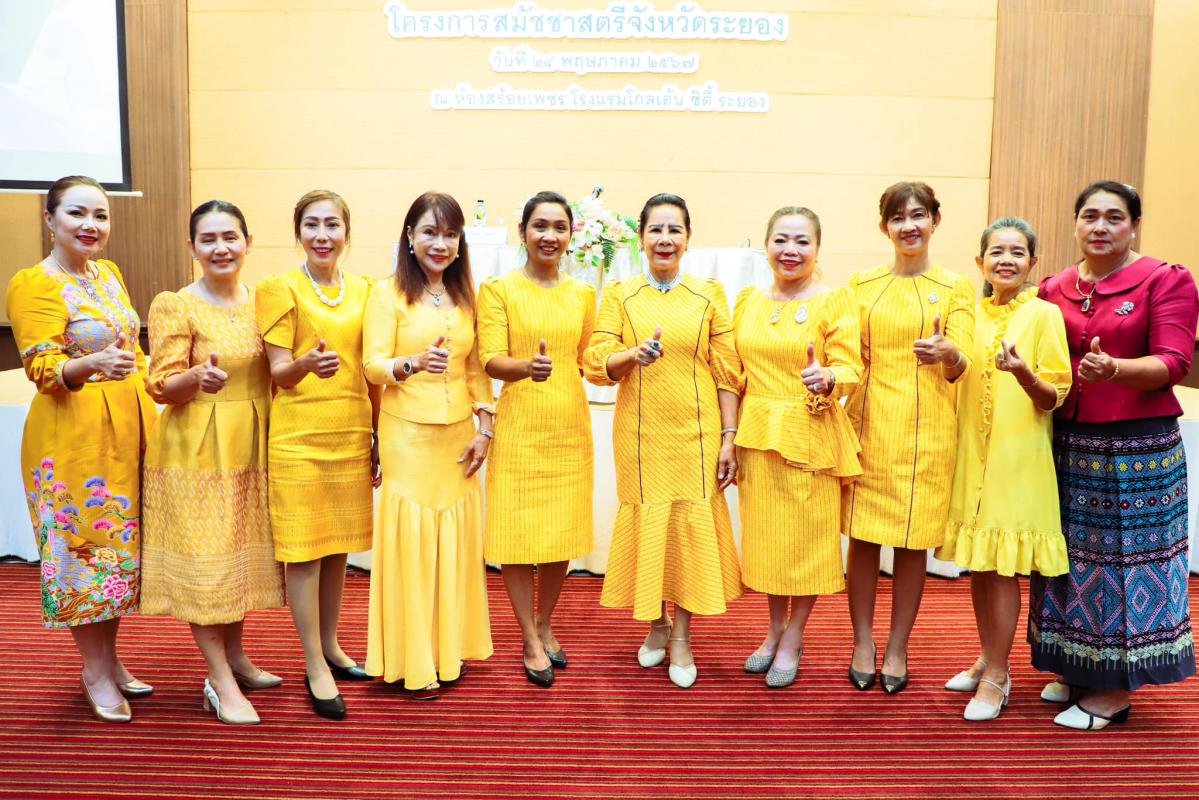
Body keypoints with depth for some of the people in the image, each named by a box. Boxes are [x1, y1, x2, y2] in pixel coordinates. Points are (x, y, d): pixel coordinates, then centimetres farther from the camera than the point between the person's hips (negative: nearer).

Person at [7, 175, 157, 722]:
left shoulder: (109, 273, 12)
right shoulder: (33, 284, -9)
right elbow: (43, 368, -17)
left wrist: (150, 418, 16)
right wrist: (93, 365, -36)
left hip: (129, 428, 7)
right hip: (74, 434, -7)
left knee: (119, 545, 12)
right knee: (86, 546, 0)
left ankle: (110, 659, 25)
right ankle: (95, 672, 14)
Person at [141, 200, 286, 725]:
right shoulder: (174, 306, -7)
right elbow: (163, 386, -12)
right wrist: (197, 377, -30)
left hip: (252, 446, 6)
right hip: (197, 449, -5)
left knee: (244, 550, 13)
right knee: (204, 558, -2)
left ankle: (234, 656, 30)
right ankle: (221, 683, 7)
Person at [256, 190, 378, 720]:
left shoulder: (362, 290, 9)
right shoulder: (279, 289, -3)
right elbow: (278, 374, -7)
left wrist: (378, 437, 11)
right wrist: (307, 365, -29)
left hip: (351, 435, 5)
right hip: (299, 436, -4)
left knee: (338, 546, 13)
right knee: (304, 549, 1)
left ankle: (331, 647, 29)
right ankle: (315, 667, 12)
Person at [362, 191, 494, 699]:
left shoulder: (466, 296, 12)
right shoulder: (388, 293, -2)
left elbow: (477, 368, 13)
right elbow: (373, 365, -9)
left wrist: (484, 427, 5)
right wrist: (413, 363, -29)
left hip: (459, 437, 4)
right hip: (408, 436, -4)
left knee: (456, 540, 8)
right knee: (409, 539, -2)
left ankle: (449, 649, 23)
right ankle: (412, 662, 10)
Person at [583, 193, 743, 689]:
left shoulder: (709, 296, 3)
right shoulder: (619, 296, 4)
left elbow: (727, 373, 1)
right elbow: (596, 364, -2)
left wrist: (729, 438, -4)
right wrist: (632, 356, -22)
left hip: (696, 432, 0)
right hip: (640, 433, 1)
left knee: (693, 523, 0)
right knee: (646, 521, 6)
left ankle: (682, 635, 16)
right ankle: (656, 624, 27)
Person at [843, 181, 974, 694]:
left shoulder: (955, 287, 3)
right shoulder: (862, 284, 9)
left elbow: (960, 366, -4)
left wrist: (948, 354, -27)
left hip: (925, 426, -1)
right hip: (868, 421, 1)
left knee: (913, 541, 4)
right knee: (863, 537, 4)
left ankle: (897, 650, 20)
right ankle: (863, 645, 20)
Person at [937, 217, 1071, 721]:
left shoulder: (1044, 315, -5)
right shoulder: (972, 315, 10)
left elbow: (1053, 398, -10)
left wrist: (1022, 372, -27)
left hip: (1017, 457, -5)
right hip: (971, 453, 5)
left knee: (1003, 566, -2)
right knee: (977, 563, 11)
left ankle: (997, 677, 10)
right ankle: (988, 659, 27)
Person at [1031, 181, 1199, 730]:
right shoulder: (1054, 288, 8)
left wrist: (1114, 368, -30)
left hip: (1138, 446, -5)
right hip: (1067, 443, 5)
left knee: (1126, 556, 3)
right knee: (1071, 555, 12)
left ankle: (1116, 688, 16)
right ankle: (1076, 667, 29)